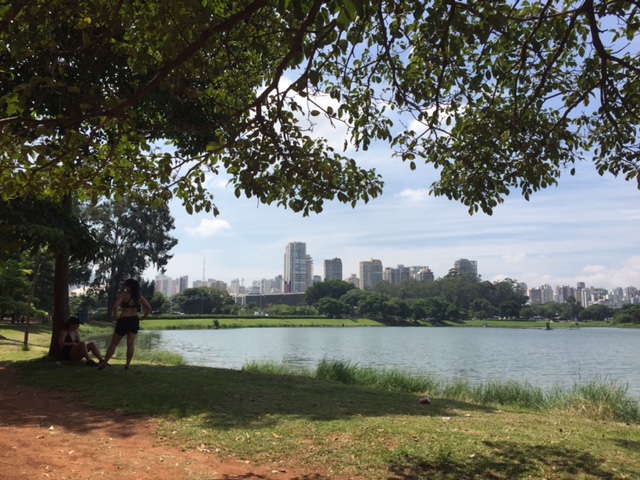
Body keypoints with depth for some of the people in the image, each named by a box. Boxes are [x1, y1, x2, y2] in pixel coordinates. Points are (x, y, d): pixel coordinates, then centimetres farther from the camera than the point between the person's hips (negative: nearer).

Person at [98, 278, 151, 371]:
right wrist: (142, 318, 7)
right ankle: (128, 364, 5)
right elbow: (149, 308, 3)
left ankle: (104, 363, 10)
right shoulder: (140, 297, 4)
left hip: (123, 320, -3)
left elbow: (115, 306, -22)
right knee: (131, 344, 5)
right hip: (134, 321, 3)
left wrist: (116, 317, -9)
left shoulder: (124, 295, -7)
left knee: (114, 343, 7)